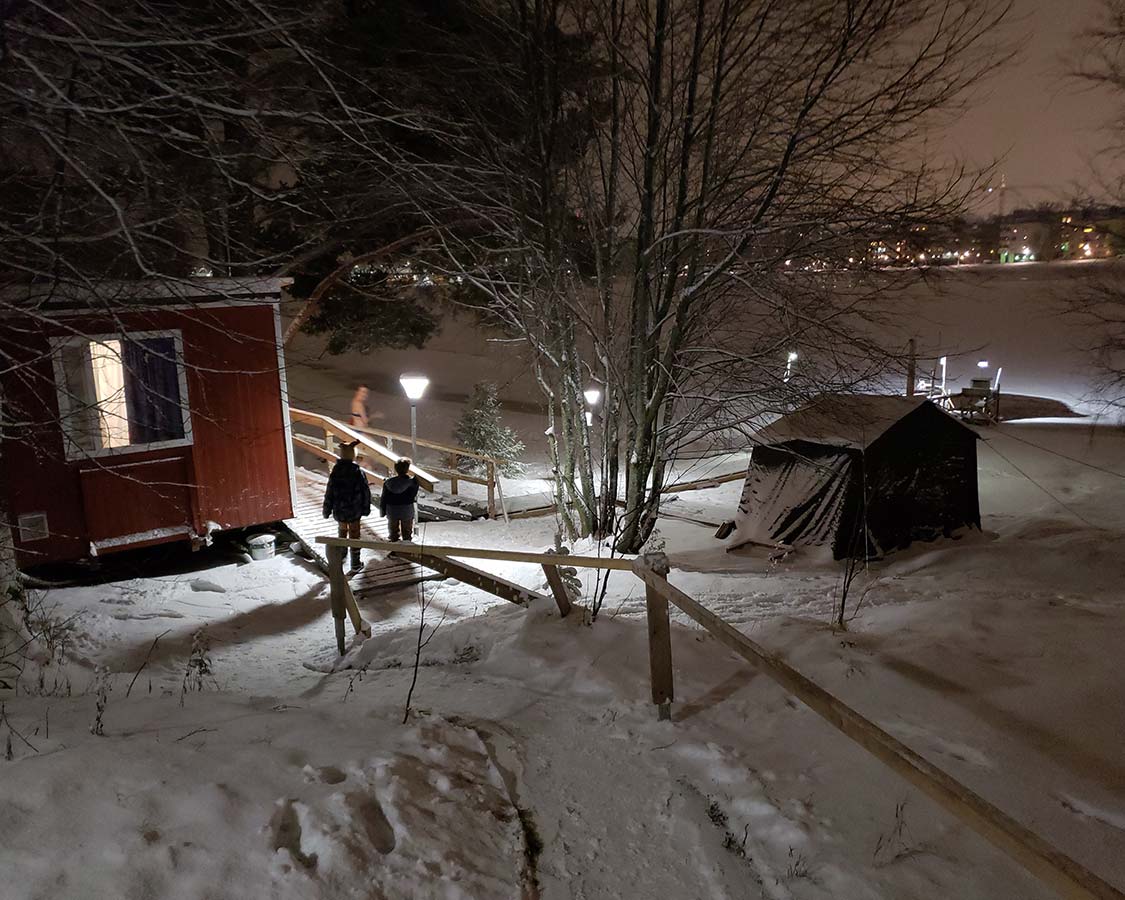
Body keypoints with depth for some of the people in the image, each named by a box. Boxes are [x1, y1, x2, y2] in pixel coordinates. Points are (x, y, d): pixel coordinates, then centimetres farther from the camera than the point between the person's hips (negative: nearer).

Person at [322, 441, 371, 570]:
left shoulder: (335, 472, -13)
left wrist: (327, 510, 3)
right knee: (354, 535, 10)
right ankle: (355, 562, 15)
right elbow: (366, 492, -9)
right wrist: (366, 508, 4)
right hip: (354, 511, -1)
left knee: (342, 529, 27)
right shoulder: (359, 472, -16)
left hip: (339, 510, 2)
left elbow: (329, 493, -8)